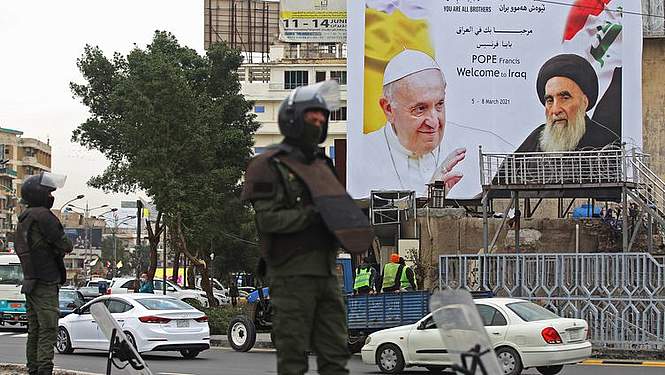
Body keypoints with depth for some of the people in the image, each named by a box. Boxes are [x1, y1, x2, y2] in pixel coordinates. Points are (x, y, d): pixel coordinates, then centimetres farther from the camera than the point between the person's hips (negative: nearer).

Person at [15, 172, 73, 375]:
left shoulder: (23, 219, 18)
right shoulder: (42, 216, -13)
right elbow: (65, 245, -14)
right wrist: (67, 245, 10)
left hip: (30, 280, 10)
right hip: (45, 280, -10)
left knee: (35, 328, 13)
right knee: (48, 328, -11)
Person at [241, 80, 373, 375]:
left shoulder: (321, 165, 21)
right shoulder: (271, 165, -5)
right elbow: (268, 219, -16)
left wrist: (346, 224, 5)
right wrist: (314, 214, -19)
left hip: (326, 271, 8)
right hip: (292, 274, -8)